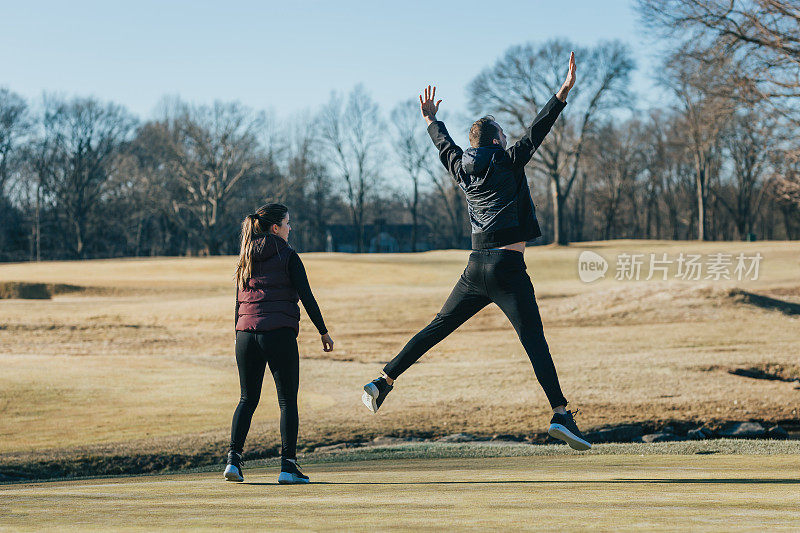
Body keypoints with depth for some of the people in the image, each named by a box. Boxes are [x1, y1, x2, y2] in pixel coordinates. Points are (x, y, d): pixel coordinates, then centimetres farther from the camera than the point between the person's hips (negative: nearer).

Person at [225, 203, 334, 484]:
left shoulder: (246, 258, 13)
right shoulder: (288, 256, -2)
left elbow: (239, 302, 15)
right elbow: (306, 297, -4)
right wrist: (323, 332, 3)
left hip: (247, 334, 5)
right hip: (279, 334, -5)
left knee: (247, 399, 13)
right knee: (288, 400, 2)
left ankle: (234, 458, 0)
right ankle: (288, 465, -2)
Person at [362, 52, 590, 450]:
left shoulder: (463, 171, 14)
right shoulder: (508, 163, -1)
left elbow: (445, 146, 33)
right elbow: (536, 131, -9)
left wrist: (431, 121, 51)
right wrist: (564, 92, -11)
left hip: (475, 268, 6)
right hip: (508, 268, -5)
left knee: (437, 328, 15)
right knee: (534, 342, -11)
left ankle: (384, 381, 14)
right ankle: (560, 414, -21)